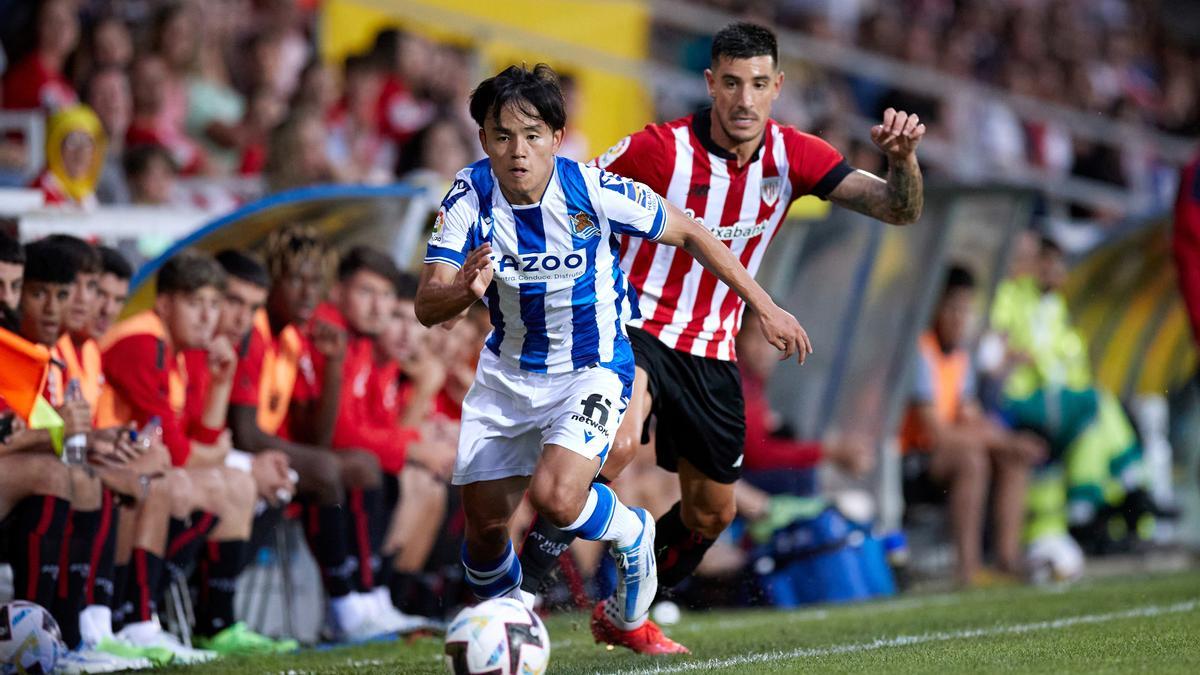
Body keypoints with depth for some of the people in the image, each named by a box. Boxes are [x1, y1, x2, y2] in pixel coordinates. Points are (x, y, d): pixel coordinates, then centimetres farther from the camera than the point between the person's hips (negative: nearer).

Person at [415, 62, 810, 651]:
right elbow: (427, 307, -24)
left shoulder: (594, 190, -22)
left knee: (555, 496, -26)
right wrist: (465, 291, -48)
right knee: (484, 523, 4)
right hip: (507, 374, 3)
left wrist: (764, 306, -2)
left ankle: (632, 534, 8)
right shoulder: (471, 196, -18)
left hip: (592, 370, -3)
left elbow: (689, 233, -6)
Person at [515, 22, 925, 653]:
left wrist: (903, 157, -32)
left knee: (711, 512, 12)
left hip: (712, 350, 6)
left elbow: (899, 209, -12)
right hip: (638, 326, -5)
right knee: (615, 445, -33)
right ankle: (514, 596, -27)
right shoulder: (658, 148, -16)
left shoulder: (794, 156, -5)